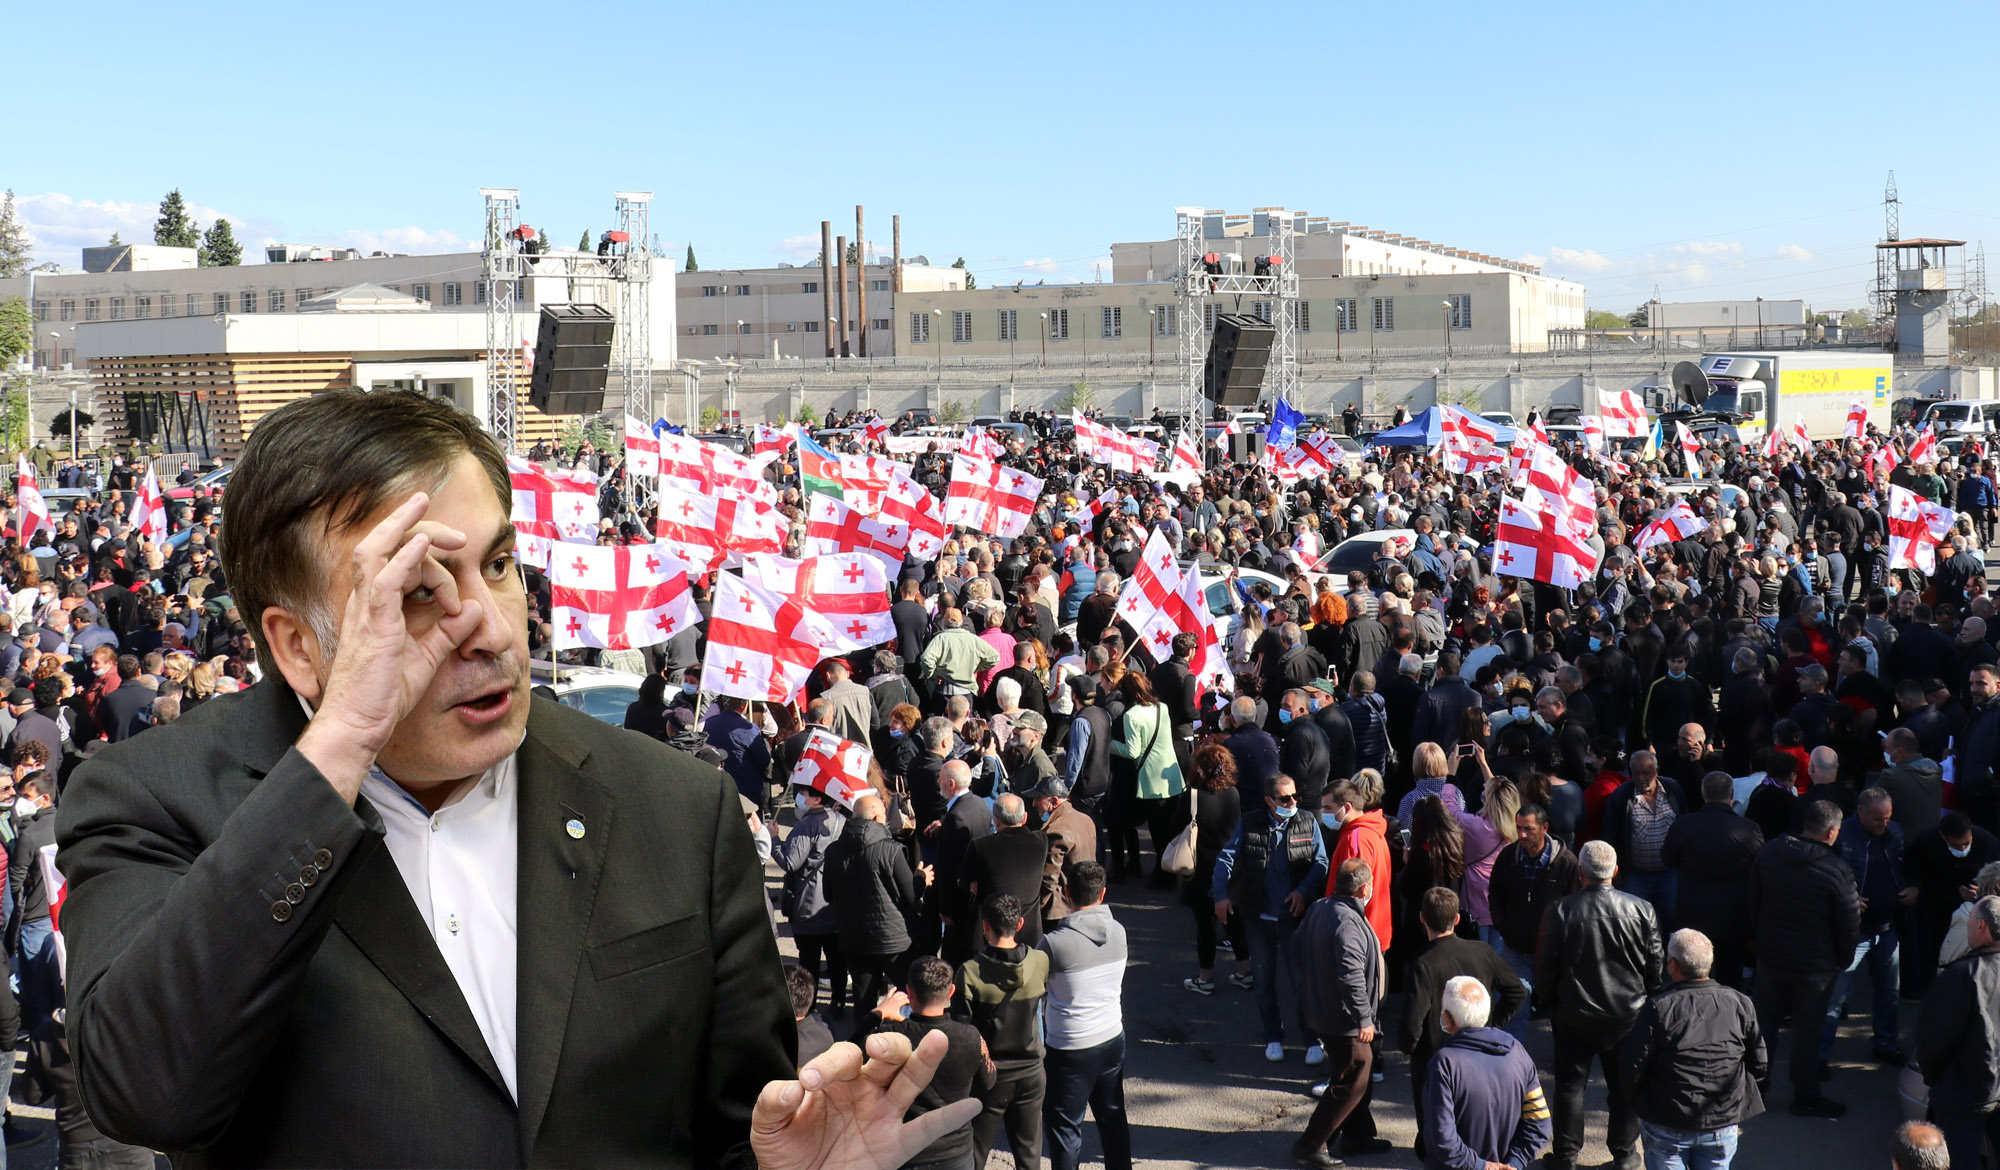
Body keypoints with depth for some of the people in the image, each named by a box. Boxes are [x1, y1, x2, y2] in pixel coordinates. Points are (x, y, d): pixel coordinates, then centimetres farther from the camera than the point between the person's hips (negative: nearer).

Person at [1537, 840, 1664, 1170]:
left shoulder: (1561, 911, -15)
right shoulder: (1642, 910, -10)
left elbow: (1545, 966, -8)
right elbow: (1655, 966, -1)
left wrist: (1547, 1001, 8)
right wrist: (1646, 1002, 15)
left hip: (1574, 1015, -1)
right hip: (1628, 1015, 1)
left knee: (1570, 1085, 12)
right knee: (1625, 1085, 16)